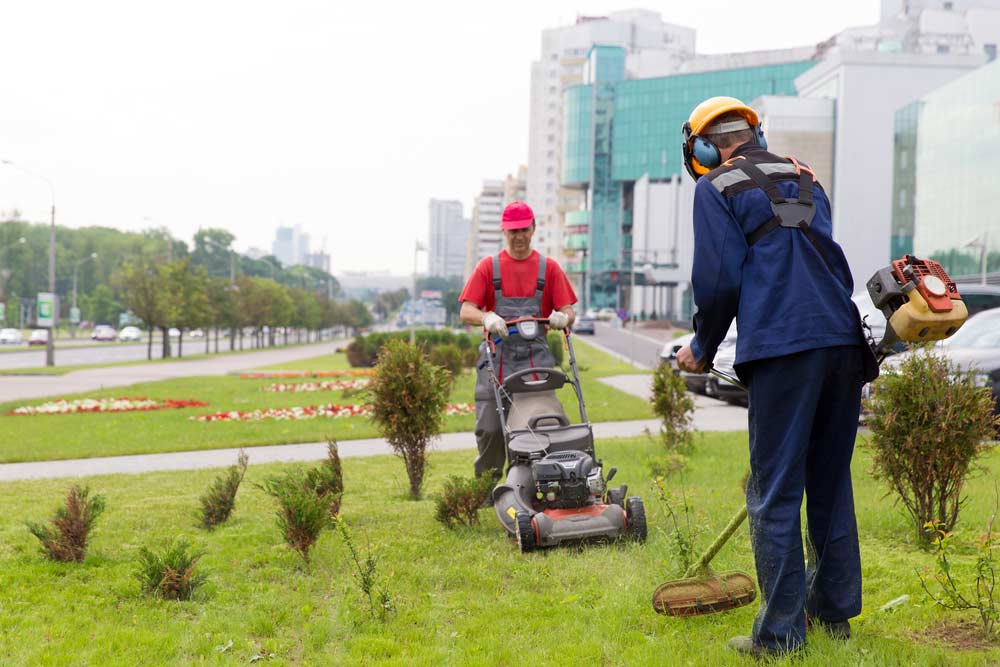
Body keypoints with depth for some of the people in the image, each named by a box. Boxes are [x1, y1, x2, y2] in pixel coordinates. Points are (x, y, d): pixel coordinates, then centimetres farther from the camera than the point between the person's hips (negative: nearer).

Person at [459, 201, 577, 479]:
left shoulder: (549, 268, 11)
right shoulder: (488, 266, 9)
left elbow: (568, 313, 5)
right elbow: (466, 312, 1)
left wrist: (562, 318, -19)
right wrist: (487, 318, -21)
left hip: (535, 357, 1)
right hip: (497, 356, 0)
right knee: (490, 428, -7)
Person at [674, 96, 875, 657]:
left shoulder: (716, 188, 3)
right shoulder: (804, 179, 22)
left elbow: (719, 280, -5)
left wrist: (702, 349, 10)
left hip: (782, 348, -6)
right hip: (845, 339, 7)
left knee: (776, 492, -1)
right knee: (831, 482, 16)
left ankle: (780, 633, 2)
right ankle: (834, 610, 26)